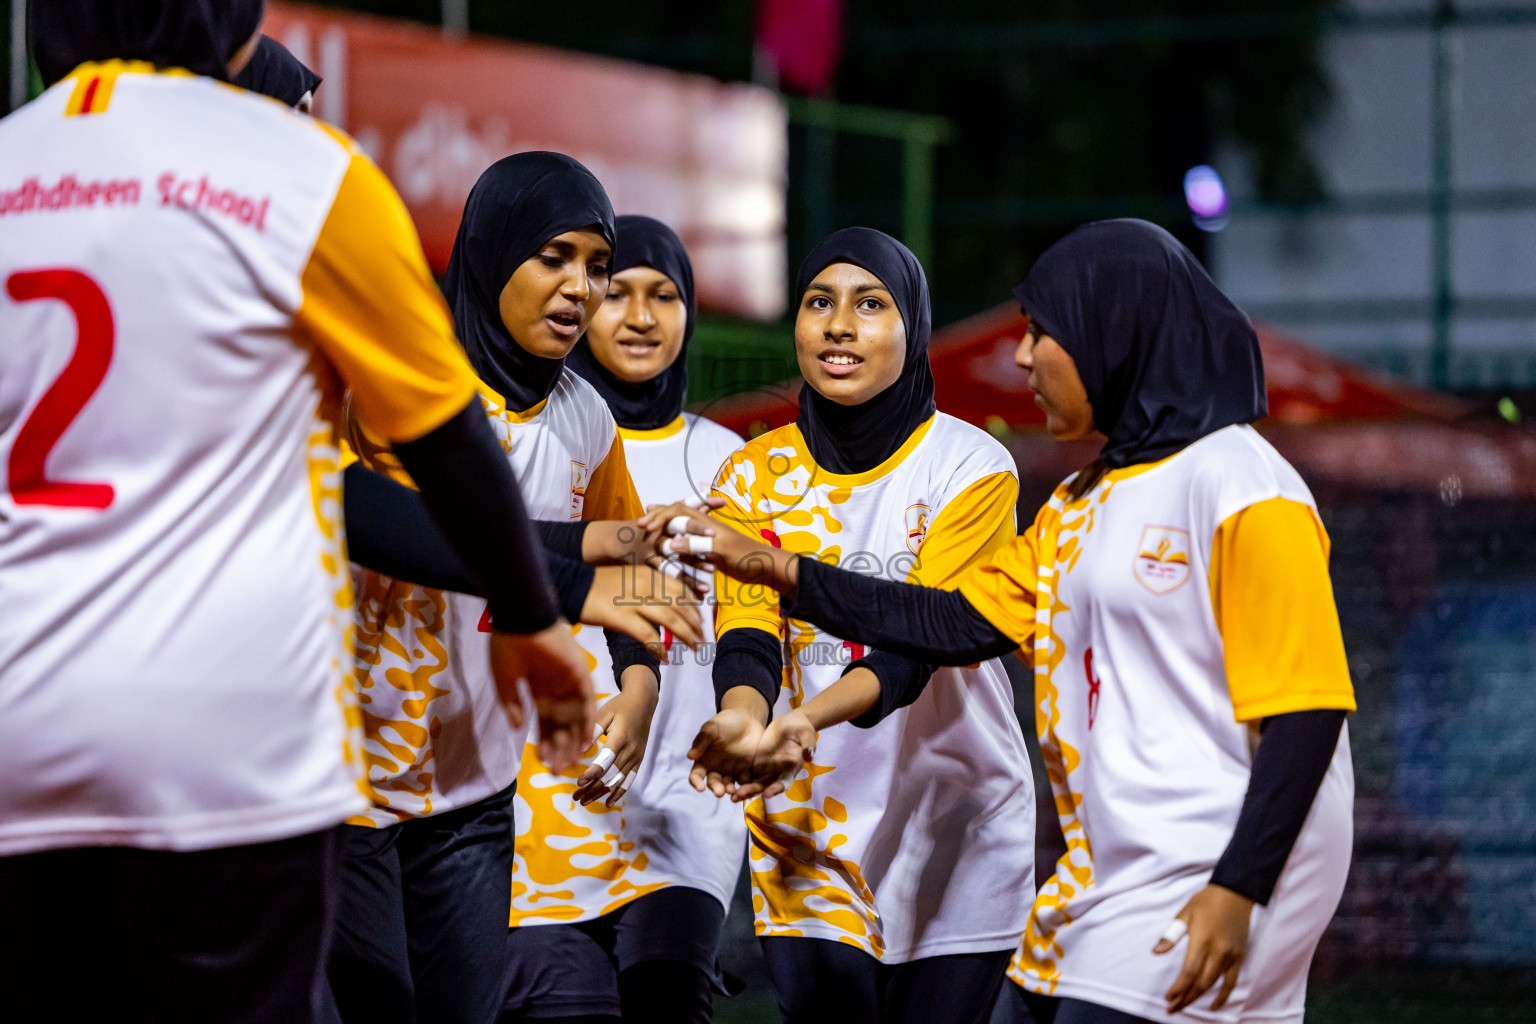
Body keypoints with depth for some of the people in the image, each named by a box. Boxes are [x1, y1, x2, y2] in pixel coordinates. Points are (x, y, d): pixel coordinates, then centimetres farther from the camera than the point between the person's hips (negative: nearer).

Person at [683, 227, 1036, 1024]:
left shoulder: (972, 466, -6)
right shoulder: (756, 473, 4)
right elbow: (744, 630, -8)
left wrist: (809, 718, -35)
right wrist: (744, 715, -32)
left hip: (953, 828, -2)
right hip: (806, 833, 2)